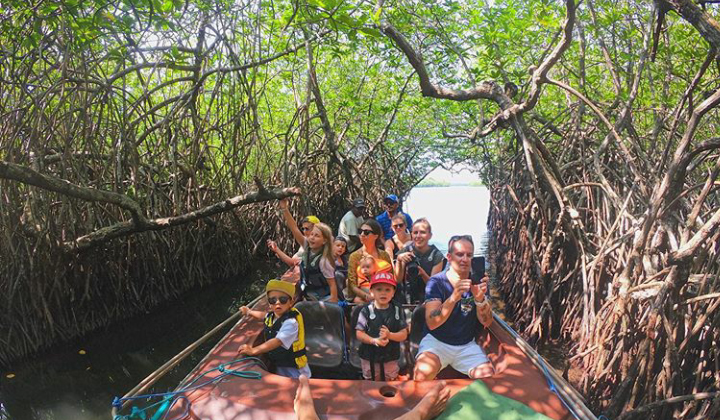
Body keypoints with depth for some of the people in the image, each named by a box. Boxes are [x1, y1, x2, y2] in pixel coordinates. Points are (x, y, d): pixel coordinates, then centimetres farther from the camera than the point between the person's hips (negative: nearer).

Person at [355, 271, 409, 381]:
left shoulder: (397, 310, -5)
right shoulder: (366, 310, -11)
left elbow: (404, 335, -5)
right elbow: (359, 333, -11)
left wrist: (389, 335, -24)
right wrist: (374, 340, -27)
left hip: (391, 357, 1)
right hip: (369, 357, -1)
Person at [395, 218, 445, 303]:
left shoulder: (436, 255, -4)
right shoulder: (405, 251, -3)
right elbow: (398, 280, -5)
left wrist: (423, 274, -24)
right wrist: (399, 261, -21)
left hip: (428, 298, -1)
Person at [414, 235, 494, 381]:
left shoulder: (477, 282, -1)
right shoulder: (437, 282, -10)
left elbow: (487, 322, -9)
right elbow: (431, 323, -23)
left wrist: (480, 299, -31)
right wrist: (454, 298, -39)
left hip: (467, 345, 3)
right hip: (436, 341, -3)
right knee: (423, 374, -30)